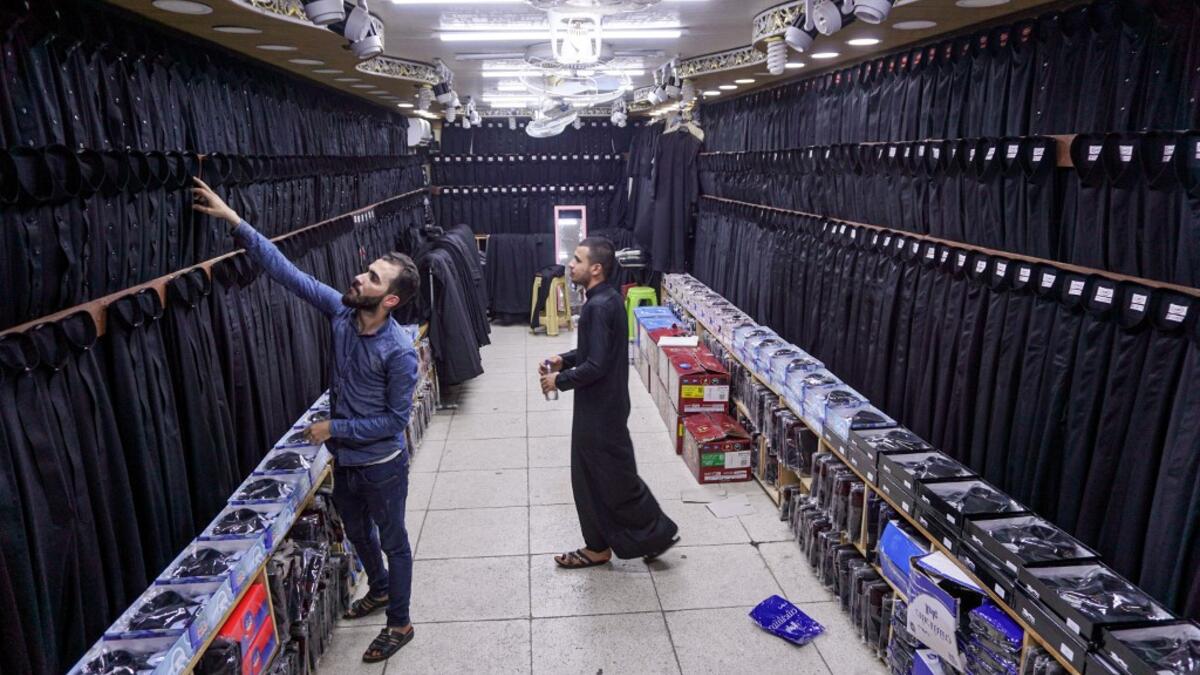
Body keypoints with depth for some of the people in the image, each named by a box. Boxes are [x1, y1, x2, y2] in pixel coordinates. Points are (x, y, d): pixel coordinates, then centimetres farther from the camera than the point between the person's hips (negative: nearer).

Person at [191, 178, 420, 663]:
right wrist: (234, 220, -16)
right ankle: (379, 589, 54)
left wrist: (334, 429, -19)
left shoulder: (399, 351, -28)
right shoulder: (341, 311, -11)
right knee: (357, 531, 27)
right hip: (344, 458, 7)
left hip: (382, 464, -7)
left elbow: (395, 419, -21)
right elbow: (287, 270, -11)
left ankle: (400, 623, 33)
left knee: (393, 542, 13)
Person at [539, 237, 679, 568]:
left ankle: (659, 532, 20)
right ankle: (598, 547, 28)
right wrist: (564, 360, 7)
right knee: (592, 478, 17)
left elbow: (596, 365, -26)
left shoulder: (599, 306, -24)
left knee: (616, 478, 4)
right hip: (599, 406, 10)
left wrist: (560, 380, -13)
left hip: (601, 408, -10)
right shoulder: (607, 298, 7)